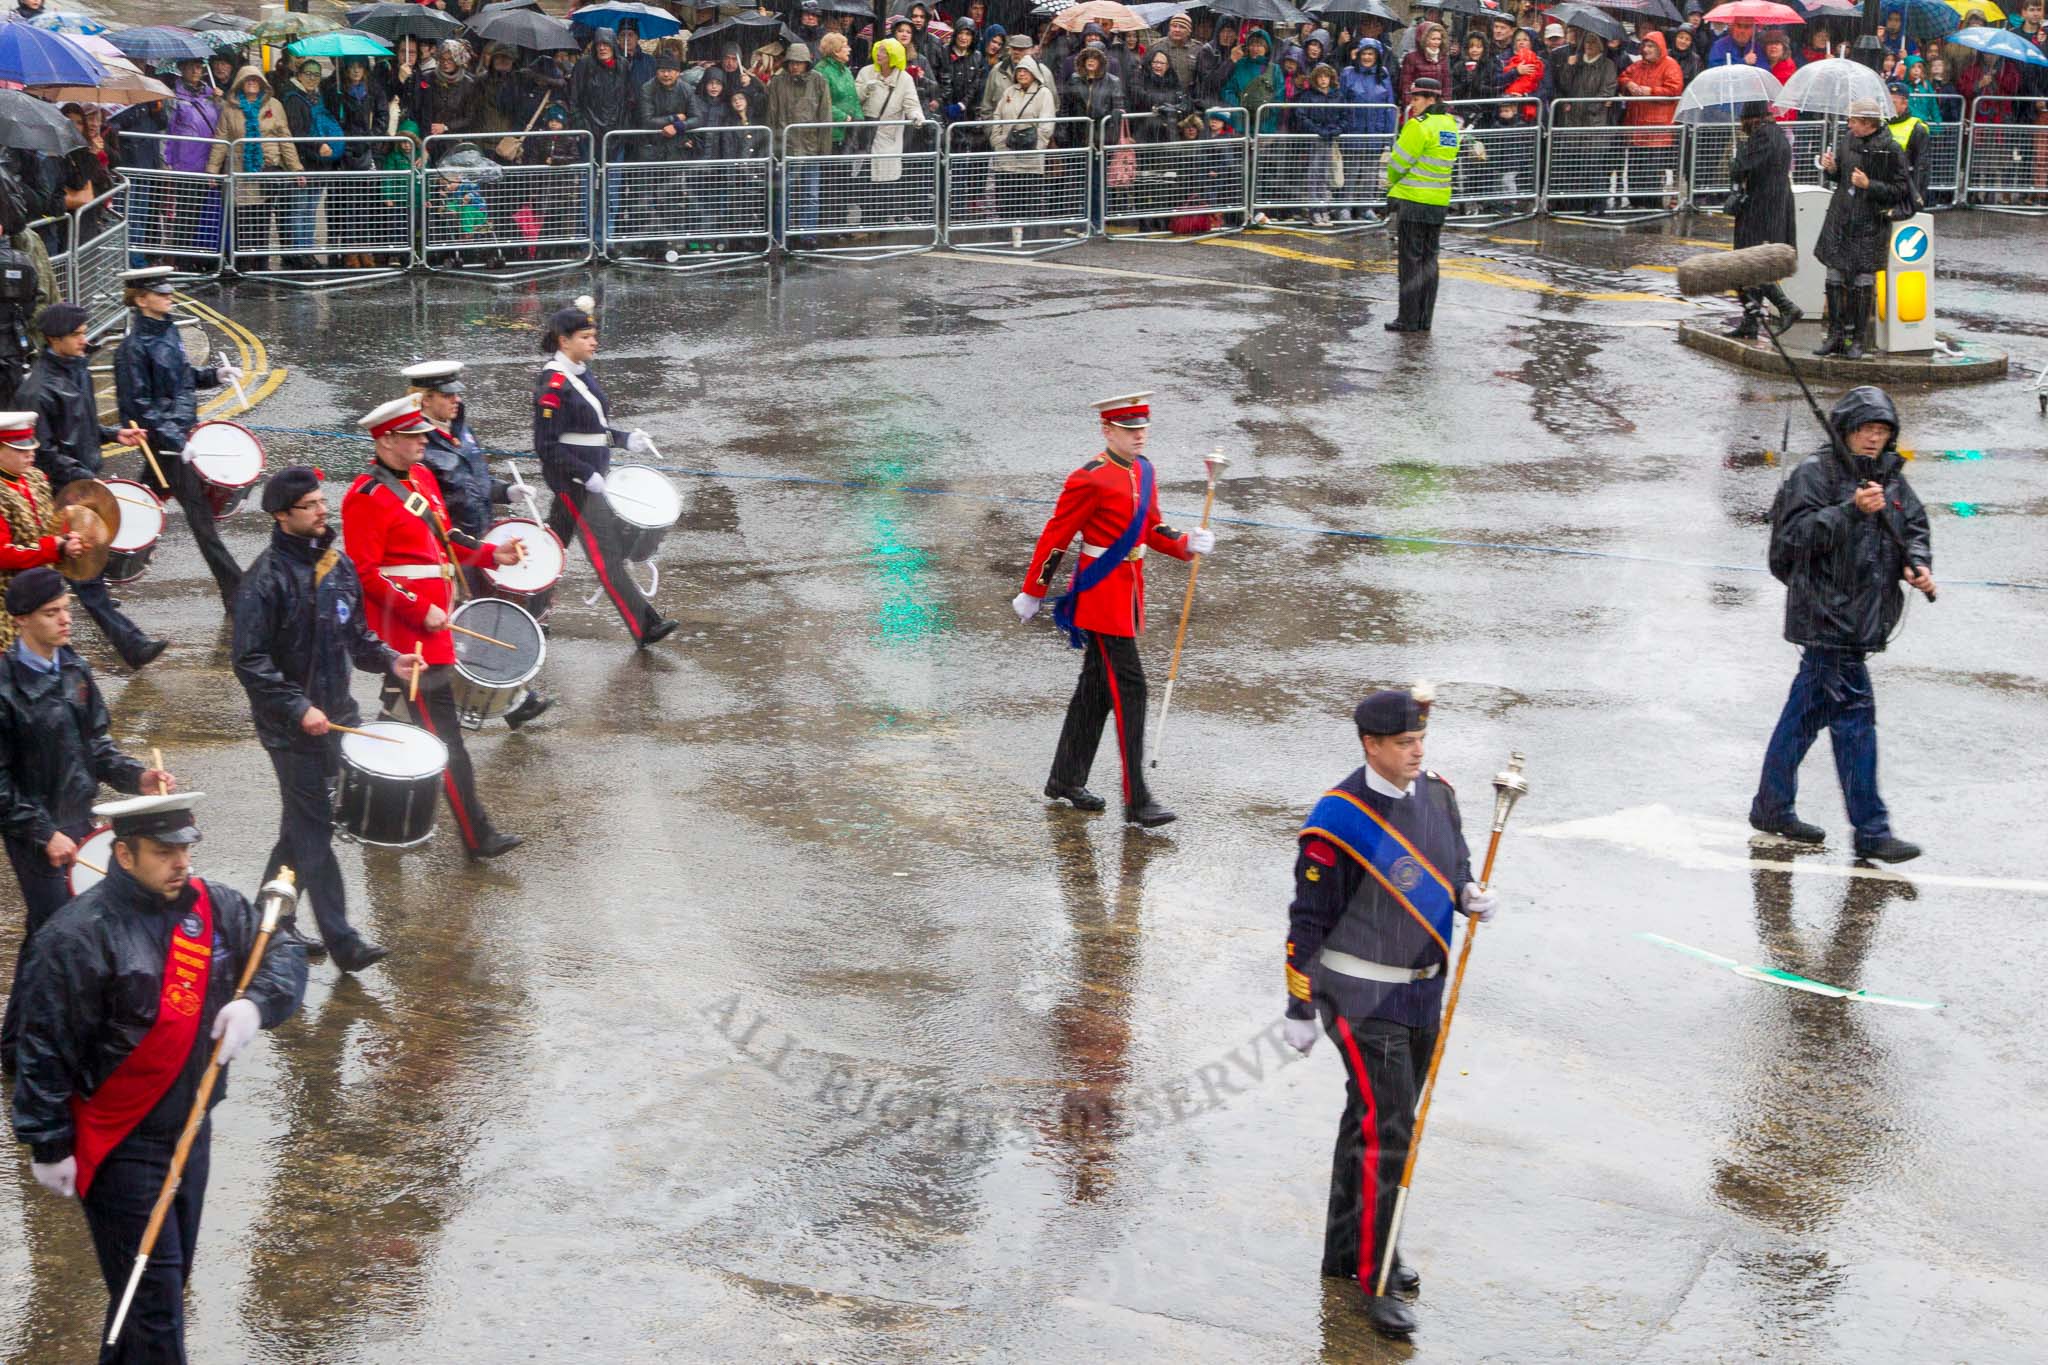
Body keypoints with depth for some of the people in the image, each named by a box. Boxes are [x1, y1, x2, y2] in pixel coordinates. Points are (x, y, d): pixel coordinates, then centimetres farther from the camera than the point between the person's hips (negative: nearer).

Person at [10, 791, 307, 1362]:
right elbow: (44, 1049, -15)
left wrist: (257, 1003, -18)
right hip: (117, 1146, -7)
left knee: (172, 1272, 19)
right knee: (153, 1292, -5)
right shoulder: (78, 935, -19)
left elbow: (284, 956, 5)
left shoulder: (215, 906, -2)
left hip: (191, 1131, 7)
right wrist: (49, 1146, -12)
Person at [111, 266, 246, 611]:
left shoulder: (168, 330, 8)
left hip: (183, 430, 9)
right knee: (200, 514, -7)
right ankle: (235, 594, -6)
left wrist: (215, 375, 5)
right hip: (164, 440, -9)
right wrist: (174, 440, -23)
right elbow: (137, 404, -19)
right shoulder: (134, 347, -17)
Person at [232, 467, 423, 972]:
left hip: (336, 716, 8)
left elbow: (355, 635, 20)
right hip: (291, 726, -7)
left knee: (302, 825, 16)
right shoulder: (267, 578, -15)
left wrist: (388, 660, 1)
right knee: (314, 830, -5)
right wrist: (299, 709, -24)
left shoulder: (339, 565, 8)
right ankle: (343, 943, -4)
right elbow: (250, 661, -17)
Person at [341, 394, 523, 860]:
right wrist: (420, 611, -21)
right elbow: (364, 574, -18)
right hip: (407, 632, -9)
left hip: (431, 620, 9)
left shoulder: (422, 478, 12)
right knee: (443, 732, -8)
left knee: (401, 712, 19)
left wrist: (490, 555, 7)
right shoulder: (366, 498, -15)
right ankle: (478, 836, -7)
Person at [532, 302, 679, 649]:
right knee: (608, 550, -9)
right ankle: (644, 628, -10)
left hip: (592, 474, 9)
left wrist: (625, 438, 7)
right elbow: (546, 446, -18)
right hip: (573, 480, -9)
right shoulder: (553, 384, -18)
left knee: (554, 543, 18)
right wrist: (587, 475, -21)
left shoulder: (582, 373, 9)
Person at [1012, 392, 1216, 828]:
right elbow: (1055, 537, -12)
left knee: (1096, 689, 16)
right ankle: (1137, 801, -10)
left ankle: (1065, 780, 29)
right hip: (1103, 596, -9)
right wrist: (1031, 594, -7)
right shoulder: (1090, 480, -17)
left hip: (1128, 592, 9)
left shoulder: (1142, 470, 9)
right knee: (1129, 688, -11)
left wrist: (1186, 544, -3)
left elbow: (1151, 529, 17)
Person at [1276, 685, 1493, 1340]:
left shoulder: (1437, 795, 2)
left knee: (1372, 1120, 19)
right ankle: (1377, 1279, -1)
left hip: (1423, 993, 7)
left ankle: (1349, 1248, 33)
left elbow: (1454, 868, 18)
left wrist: (1470, 895, -7)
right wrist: (1298, 1011, -10)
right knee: (1385, 1131, -9)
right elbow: (1309, 920, -13)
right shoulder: (1337, 822, -19)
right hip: (1360, 997, -7)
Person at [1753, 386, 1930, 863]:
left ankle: (1772, 806, 26)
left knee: (1808, 711, 16)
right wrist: (1852, 510, -27)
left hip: (1862, 618, 8)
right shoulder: (1816, 474, -9)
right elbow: (1795, 534, -17)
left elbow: (1914, 527, 17)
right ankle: (1871, 831, -9)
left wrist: (1917, 565, -4)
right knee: (1854, 713, -10)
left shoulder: (1891, 479, 12)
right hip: (1825, 613, -8)